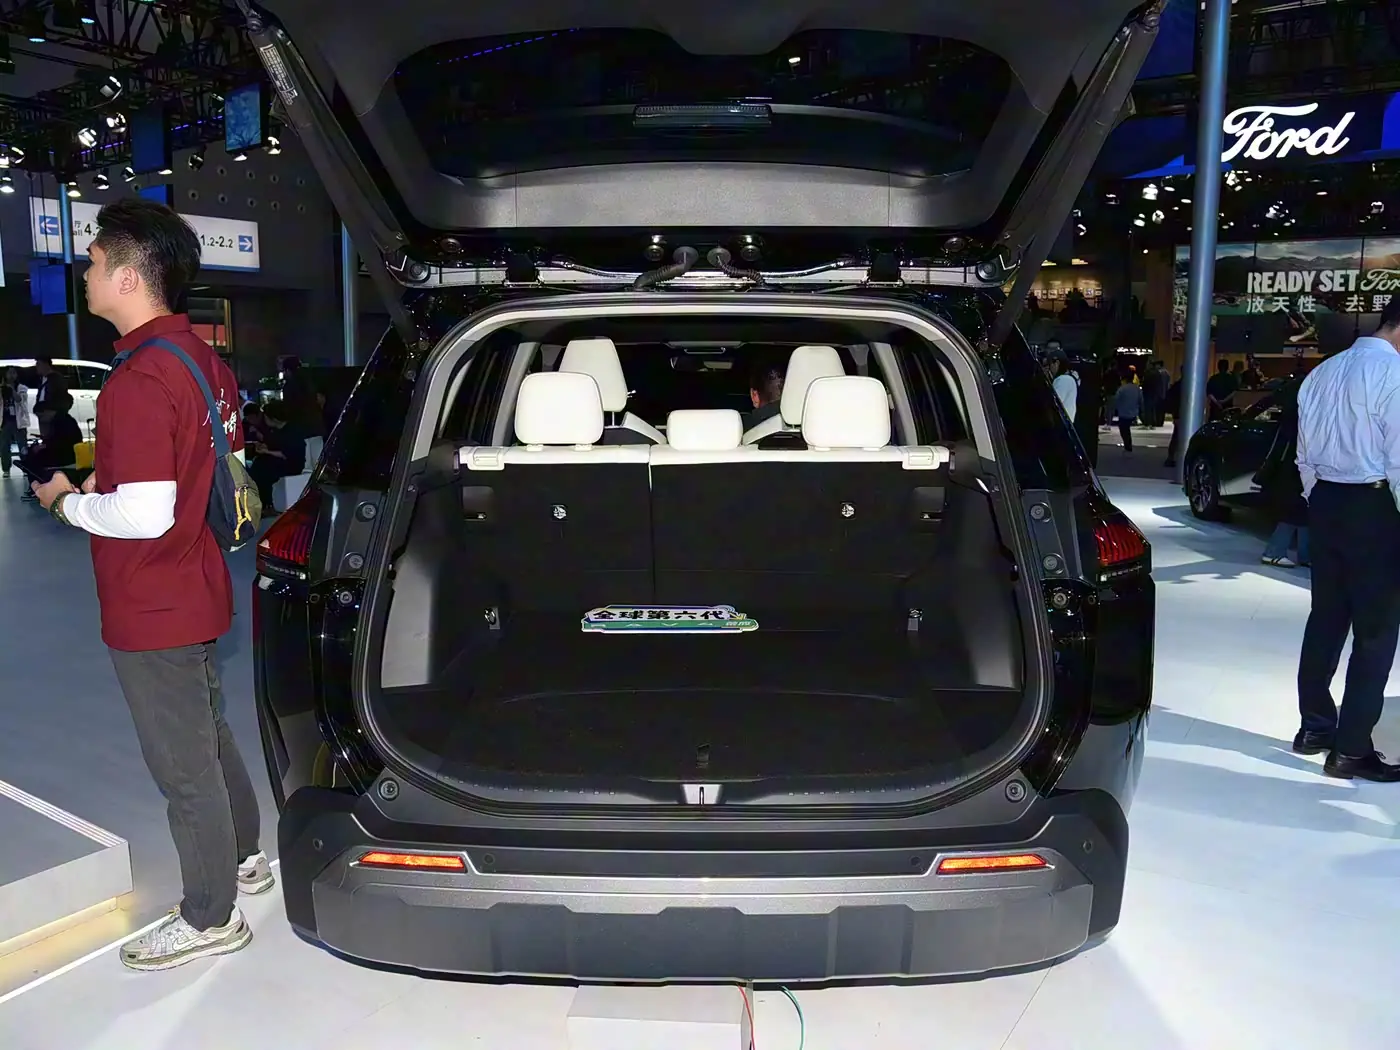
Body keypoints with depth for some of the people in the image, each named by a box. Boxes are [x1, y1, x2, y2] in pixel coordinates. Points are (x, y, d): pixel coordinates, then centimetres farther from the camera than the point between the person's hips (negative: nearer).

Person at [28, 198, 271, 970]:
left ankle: (209, 918, 23)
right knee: (208, 735, 24)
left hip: (153, 612, -9)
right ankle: (242, 856, 42)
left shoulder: (139, 381, -24)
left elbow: (144, 514, -27)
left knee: (183, 763, 5)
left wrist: (68, 502, -10)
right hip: (195, 592, 9)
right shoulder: (202, 358, 5)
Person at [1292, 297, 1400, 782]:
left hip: (1325, 501, 8)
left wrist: (1318, 504, 19)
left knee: (1326, 617, 15)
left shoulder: (1322, 372, 10)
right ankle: (1351, 749, 5)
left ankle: (1315, 726, 24)